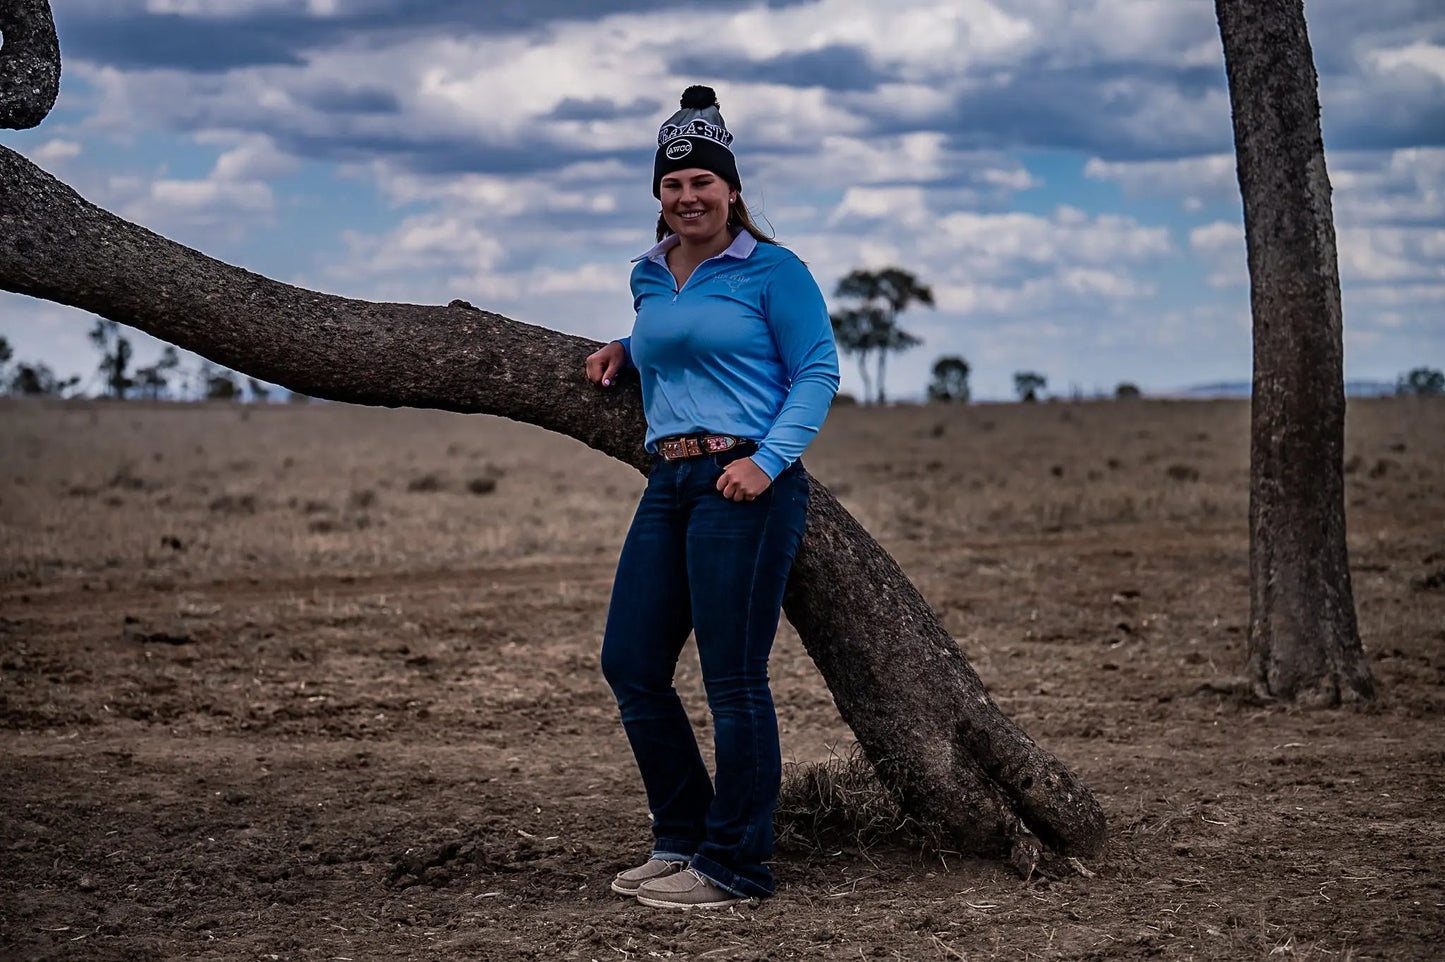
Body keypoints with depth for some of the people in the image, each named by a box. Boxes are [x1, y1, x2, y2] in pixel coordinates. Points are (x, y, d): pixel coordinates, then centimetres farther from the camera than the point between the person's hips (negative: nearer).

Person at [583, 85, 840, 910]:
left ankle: (737, 864, 6)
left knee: (733, 678, -5)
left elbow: (817, 371, -5)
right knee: (631, 664, 7)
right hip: (669, 484, 8)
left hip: (746, 485, -8)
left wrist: (768, 460, -16)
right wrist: (625, 351, 16)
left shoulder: (773, 271, -3)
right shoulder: (651, 278, 16)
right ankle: (683, 840, 22)